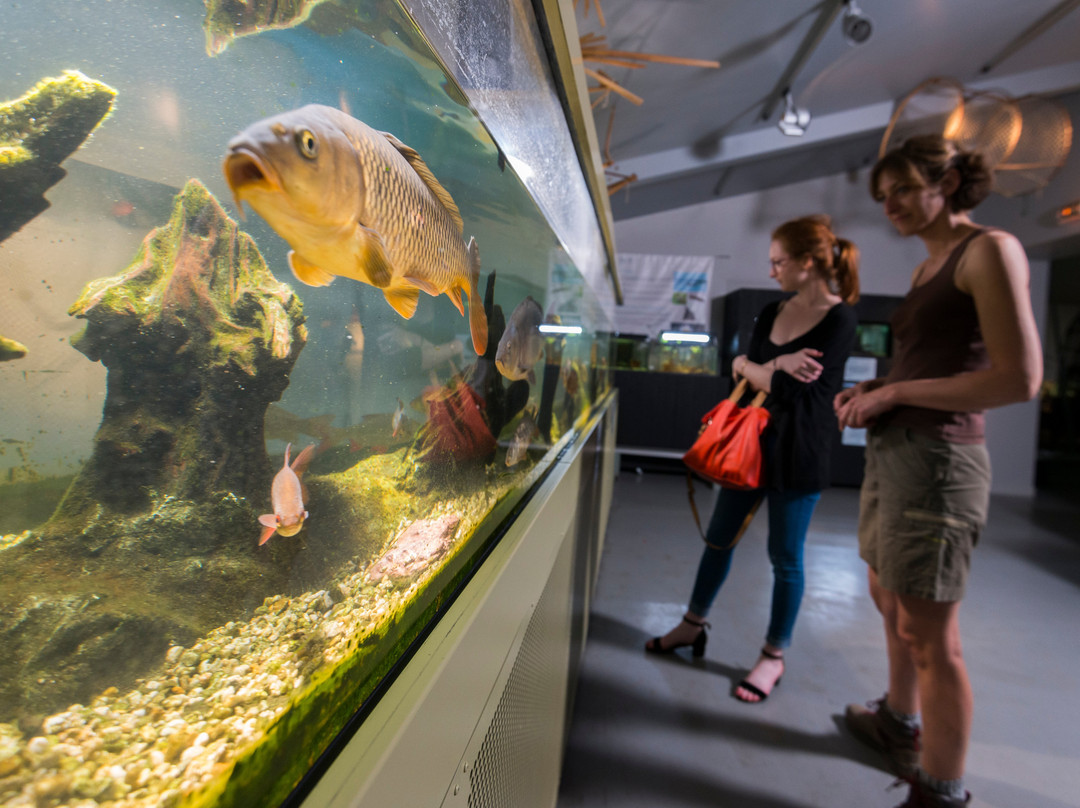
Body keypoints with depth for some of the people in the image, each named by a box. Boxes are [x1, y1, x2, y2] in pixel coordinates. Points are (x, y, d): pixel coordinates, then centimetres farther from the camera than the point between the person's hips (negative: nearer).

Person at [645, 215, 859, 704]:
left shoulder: (838, 321, -13)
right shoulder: (772, 313, 9)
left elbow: (788, 389, -20)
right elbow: (741, 370, 2)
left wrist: (750, 366, -4)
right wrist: (778, 364, -16)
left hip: (799, 452, -7)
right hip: (752, 439, 7)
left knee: (785, 557, 7)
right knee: (719, 538, 15)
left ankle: (774, 657, 27)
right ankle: (693, 625, 34)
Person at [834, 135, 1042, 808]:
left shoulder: (990, 250, -9)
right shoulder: (929, 267, 17)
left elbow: (1019, 379, -16)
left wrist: (895, 393, -14)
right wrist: (873, 391, 7)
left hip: (936, 458, -9)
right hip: (891, 451, 9)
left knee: (929, 634, 1)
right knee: (890, 599, 21)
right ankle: (900, 723, 42)